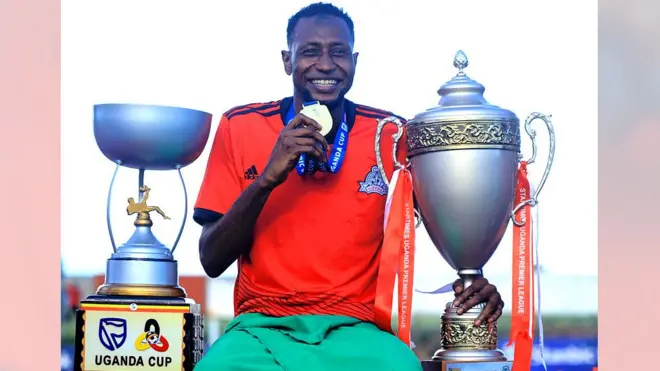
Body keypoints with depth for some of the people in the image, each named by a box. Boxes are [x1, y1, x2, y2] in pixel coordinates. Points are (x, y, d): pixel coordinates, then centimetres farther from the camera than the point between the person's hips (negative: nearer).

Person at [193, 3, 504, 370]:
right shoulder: (240, 127, 2)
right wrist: (267, 178, -15)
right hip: (262, 326, 0)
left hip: (357, 329, 0)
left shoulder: (391, 134, 3)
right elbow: (212, 261, -1)